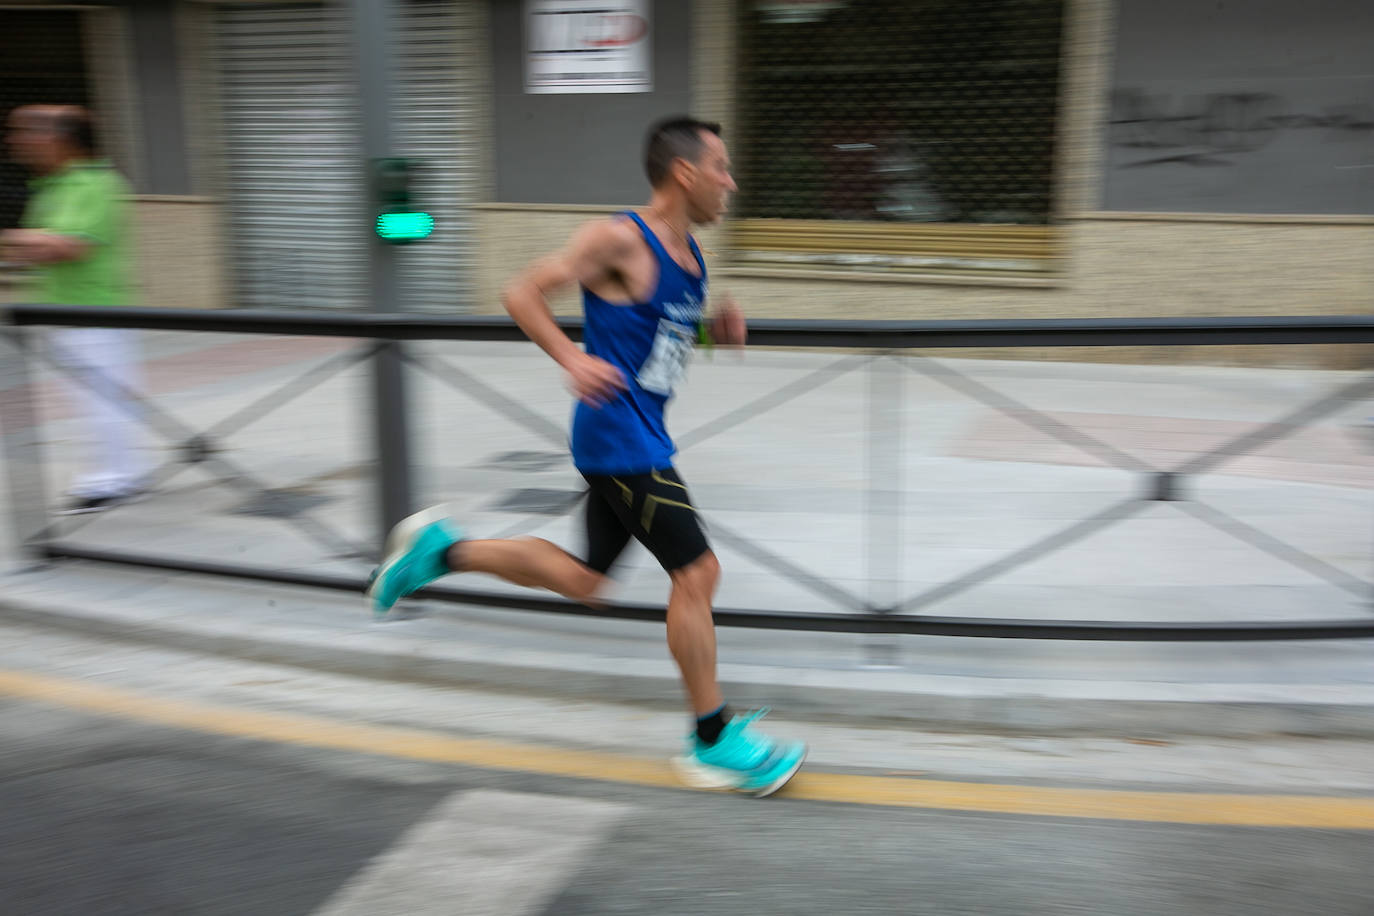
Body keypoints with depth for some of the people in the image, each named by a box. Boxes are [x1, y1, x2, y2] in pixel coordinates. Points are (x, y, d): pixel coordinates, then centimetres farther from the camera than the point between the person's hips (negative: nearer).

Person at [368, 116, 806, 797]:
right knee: (697, 573, -6)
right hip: (617, 436, -10)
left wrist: (718, 329, 5)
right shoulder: (620, 239, -14)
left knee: (583, 581, 17)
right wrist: (572, 359, -25)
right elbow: (522, 295, -13)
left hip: (640, 439, 10)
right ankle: (714, 744, 8)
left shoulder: (689, 253, 12)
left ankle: (440, 549, 28)